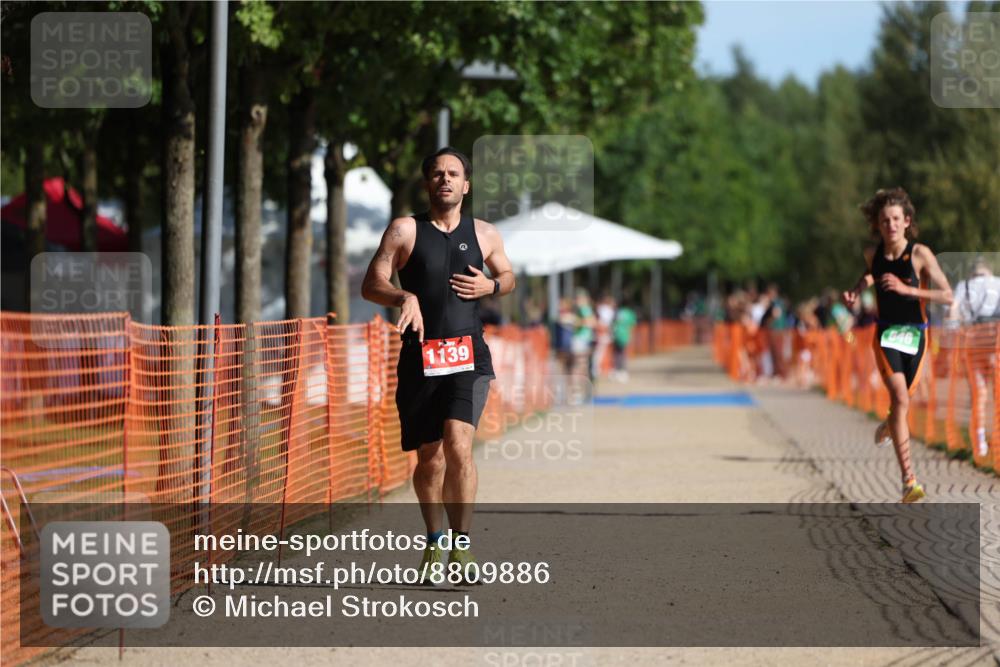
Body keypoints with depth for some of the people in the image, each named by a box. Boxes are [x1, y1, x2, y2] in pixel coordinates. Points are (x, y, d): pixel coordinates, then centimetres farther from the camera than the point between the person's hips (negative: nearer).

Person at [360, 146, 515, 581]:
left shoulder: (484, 234, 9)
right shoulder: (404, 230, 2)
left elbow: (508, 276, 25)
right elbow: (370, 286, -1)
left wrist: (491, 286, 1)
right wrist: (404, 297, -21)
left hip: (468, 355, 0)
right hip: (419, 358, 0)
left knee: (458, 446, -20)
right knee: (429, 459, 7)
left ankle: (461, 544, -12)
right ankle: (434, 541, 30)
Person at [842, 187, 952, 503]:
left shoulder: (920, 254, -12)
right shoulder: (872, 254, -2)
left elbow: (947, 295, -17)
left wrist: (906, 288, -26)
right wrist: (857, 291, 4)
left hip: (914, 334, 0)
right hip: (886, 334, 0)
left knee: (902, 398, 16)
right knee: (899, 398, -19)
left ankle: (889, 426, 58)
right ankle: (908, 479, -27)